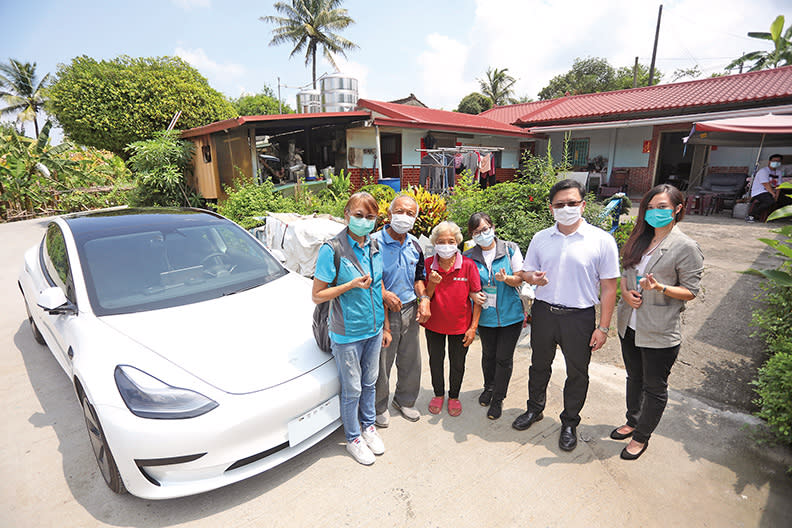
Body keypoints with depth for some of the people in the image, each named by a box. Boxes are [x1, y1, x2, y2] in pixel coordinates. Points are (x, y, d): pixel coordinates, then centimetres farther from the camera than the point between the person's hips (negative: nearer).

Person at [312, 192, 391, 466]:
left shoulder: (374, 247, 2)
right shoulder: (332, 250, -16)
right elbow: (317, 295, -13)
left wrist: (385, 327, 13)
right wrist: (351, 285, -25)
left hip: (374, 330, 5)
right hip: (347, 333, -5)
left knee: (369, 382, 21)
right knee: (352, 389, 10)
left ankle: (368, 425, 43)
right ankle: (353, 438, 33)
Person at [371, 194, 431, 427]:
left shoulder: (414, 245, 6)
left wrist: (424, 299, 0)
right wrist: (384, 294, -22)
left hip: (410, 311, 6)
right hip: (384, 312, -5)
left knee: (411, 362, 18)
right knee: (381, 365, 8)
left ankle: (405, 400, 42)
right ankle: (379, 407, 33)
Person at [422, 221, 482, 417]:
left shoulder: (468, 265, -15)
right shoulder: (428, 265, -10)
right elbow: (425, 298, -6)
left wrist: (473, 327, -9)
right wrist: (432, 284, -26)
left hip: (460, 325, -1)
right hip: (434, 324, 2)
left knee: (457, 364, 16)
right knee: (435, 361, 19)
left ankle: (454, 396, 41)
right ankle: (438, 394, 44)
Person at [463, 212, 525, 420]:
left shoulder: (510, 249, -6)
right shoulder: (469, 257, -1)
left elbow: (519, 279, -4)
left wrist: (506, 278, -25)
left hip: (510, 315, -2)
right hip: (485, 316, 2)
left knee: (504, 358, 5)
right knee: (488, 354, 18)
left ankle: (498, 398, 25)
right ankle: (489, 387, 44)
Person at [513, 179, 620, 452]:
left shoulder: (602, 240, -8)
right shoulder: (540, 238, 1)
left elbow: (608, 287, -6)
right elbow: (526, 271, 10)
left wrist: (603, 327, -8)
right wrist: (533, 277, -15)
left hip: (580, 317, -2)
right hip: (543, 312, 3)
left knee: (577, 373, 13)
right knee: (539, 365, 19)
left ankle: (570, 423, 35)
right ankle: (535, 409, 42)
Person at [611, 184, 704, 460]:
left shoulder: (686, 247, -12)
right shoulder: (640, 239, 6)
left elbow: (691, 291, -10)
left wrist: (660, 288, -28)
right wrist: (626, 292, -7)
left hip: (659, 333, -6)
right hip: (629, 325, 6)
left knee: (654, 388, 11)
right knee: (634, 378, 23)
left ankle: (642, 436, 30)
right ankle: (632, 422, 43)